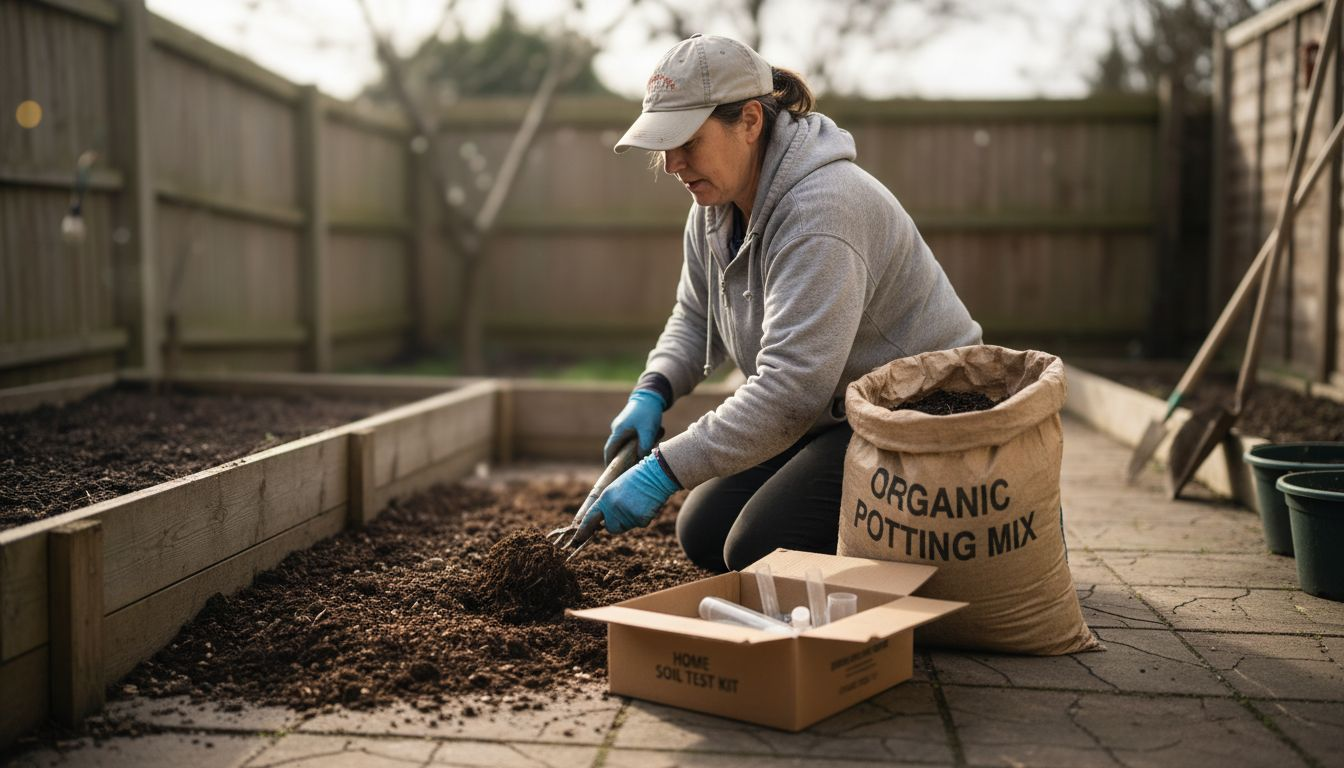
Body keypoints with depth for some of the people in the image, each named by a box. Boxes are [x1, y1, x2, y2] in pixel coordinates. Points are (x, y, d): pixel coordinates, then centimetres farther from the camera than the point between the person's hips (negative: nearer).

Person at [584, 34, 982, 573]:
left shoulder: (820, 210, -29)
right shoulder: (715, 205, 1)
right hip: (832, 414, 10)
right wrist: (653, 391, -4)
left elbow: (791, 388, -35)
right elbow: (696, 318, 17)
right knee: (703, 535, 3)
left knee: (759, 550, -19)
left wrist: (663, 472, -34)